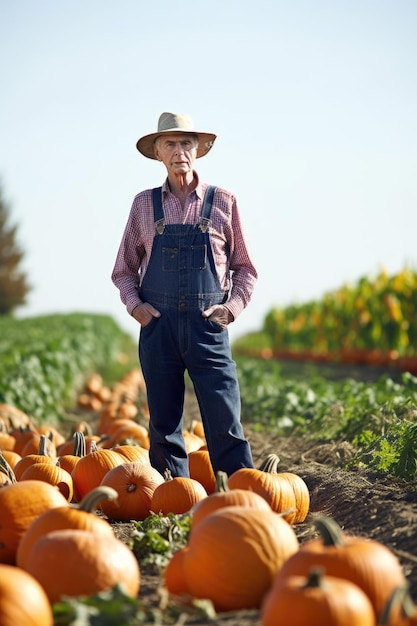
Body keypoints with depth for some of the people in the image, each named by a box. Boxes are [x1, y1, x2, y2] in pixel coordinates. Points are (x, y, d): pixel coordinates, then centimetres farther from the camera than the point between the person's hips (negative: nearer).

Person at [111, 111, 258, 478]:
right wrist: (134, 304, -1)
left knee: (225, 425, -5)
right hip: (157, 324, 2)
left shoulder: (223, 203, 6)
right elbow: (124, 268, 16)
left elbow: (244, 268, 10)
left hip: (207, 324, -2)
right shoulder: (144, 204, 10)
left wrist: (232, 307, -5)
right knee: (164, 426, 6)